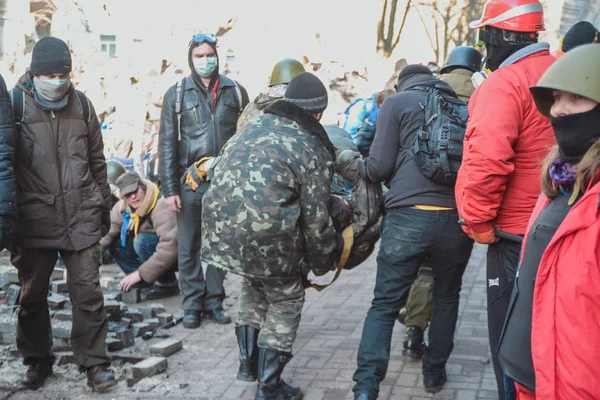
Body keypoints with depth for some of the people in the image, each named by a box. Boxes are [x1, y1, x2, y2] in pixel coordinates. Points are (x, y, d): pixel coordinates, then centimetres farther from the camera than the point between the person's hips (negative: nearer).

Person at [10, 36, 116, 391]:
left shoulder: (81, 104, 6)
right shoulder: (16, 103, -4)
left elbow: (96, 160, 14)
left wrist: (104, 206, 15)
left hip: (82, 216, 2)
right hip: (34, 219, -1)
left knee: (88, 291, 3)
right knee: (32, 294, 11)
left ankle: (95, 362, 16)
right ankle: (38, 361, 29)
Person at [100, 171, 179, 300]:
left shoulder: (161, 207, -30)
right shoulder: (123, 208, -5)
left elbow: (170, 247, -39)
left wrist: (141, 273, -35)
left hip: (177, 255, -8)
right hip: (153, 248, 8)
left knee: (142, 241, -31)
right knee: (114, 242, -5)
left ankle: (168, 284, -14)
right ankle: (144, 281, 3)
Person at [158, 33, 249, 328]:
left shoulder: (235, 92, 6)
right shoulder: (177, 94, 3)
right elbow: (167, 145, 1)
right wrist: (169, 189, -5)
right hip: (190, 183, -1)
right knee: (189, 248, 6)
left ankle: (214, 302, 20)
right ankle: (193, 305, 17)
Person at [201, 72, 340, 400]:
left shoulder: (252, 126, 15)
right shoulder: (313, 150, -4)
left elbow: (217, 171, 21)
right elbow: (315, 219, -3)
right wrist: (323, 261, 11)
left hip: (221, 228, 6)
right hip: (267, 237, -6)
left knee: (254, 288, 31)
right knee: (285, 302, 17)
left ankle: (248, 363, 41)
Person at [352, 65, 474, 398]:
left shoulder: (397, 102, 9)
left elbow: (379, 166, 1)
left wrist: (371, 173, 24)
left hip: (409, 215, -3)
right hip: (459, 216, 3)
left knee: (385, 304, 3)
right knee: (446, 298, 23)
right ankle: (435, 372, 30)